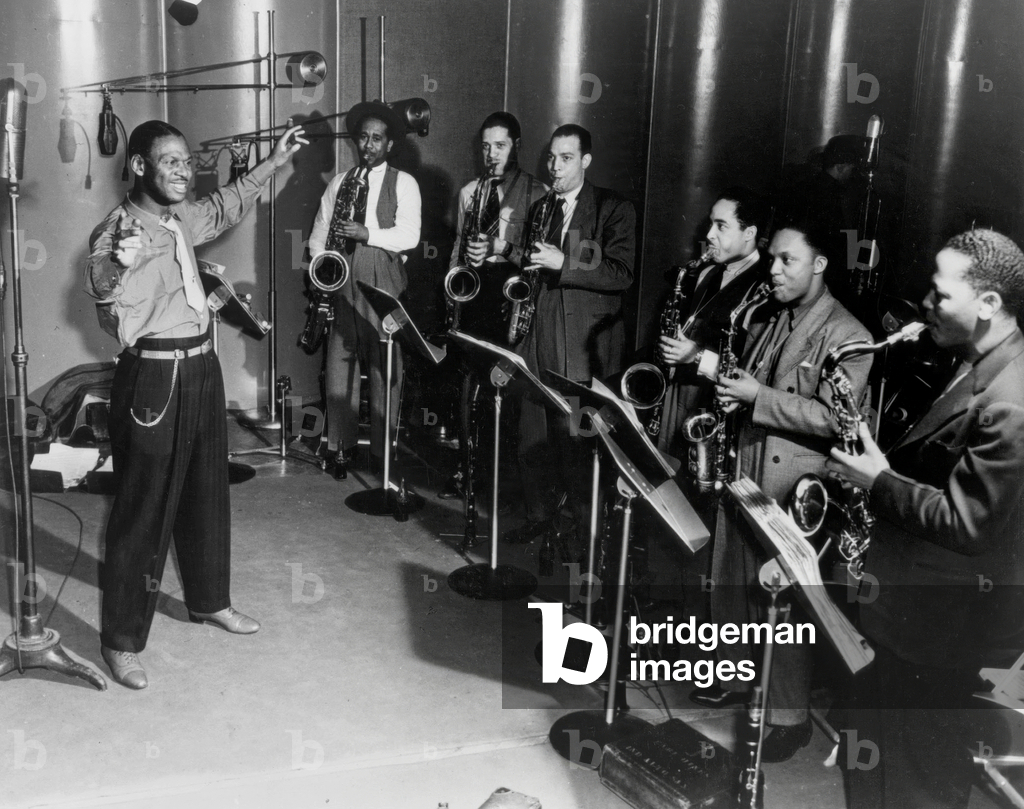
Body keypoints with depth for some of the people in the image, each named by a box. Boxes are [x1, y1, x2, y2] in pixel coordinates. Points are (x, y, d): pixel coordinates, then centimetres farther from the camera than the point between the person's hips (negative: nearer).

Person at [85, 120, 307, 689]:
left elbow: (225, 208, 28)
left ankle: (210, 601, 39)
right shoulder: (118, 232, -16)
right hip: (154, 377, -8)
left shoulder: (181, 219, 7)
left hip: (201, 368, 8)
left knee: (207, 490, 20)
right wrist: (122, 264, -45)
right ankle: (123, 641, 13)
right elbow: (117, 317, -26)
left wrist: (274, 163, 24)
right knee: (144, 507, -1)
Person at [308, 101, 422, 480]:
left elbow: (410, 235, -9)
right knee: (339, 364, 2)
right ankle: (339, 447, 13)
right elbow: (319, 234, 13)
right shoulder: (339, 182, 14)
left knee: (385, 367, -2)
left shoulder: (404, 183, 3)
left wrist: (367, 234, -20)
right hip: (342, 282, 3)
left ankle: (382, 451, 9)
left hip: (385, 283, -3)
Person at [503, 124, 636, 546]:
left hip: (587, 345, -5)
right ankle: (539, 512, 21)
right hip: (538, 337, 5)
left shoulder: (614, 209, 0)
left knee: (577, 435, -4)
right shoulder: (539, 209, 18)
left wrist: (563, 263, -19)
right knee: (532, 430, 6)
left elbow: (621, 273, -12)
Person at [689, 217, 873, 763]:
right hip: (741, 468, 7)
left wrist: (758, 397, -21)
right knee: (729, 584, 17)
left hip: (793, 487, -7)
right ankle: (734, 677, 37)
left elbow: (835, 418, -19)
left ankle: (791, 717, 13)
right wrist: (723, 376, -1)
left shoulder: (845, 335, -11)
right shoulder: (765, 318, 12)